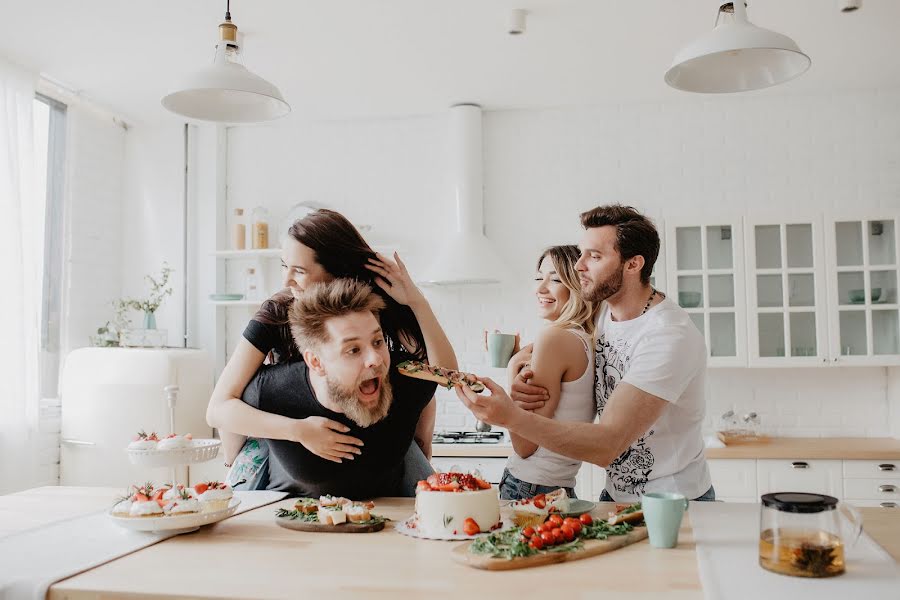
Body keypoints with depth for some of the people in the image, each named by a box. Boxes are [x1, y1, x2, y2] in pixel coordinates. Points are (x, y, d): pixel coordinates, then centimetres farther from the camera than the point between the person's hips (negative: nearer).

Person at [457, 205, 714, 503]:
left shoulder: (669, 338, -24)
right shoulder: (606, 313, 2)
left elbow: (607, 445, -30)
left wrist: (511, 416, -39)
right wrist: (524, 361, -11)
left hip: (672, 503, -6)